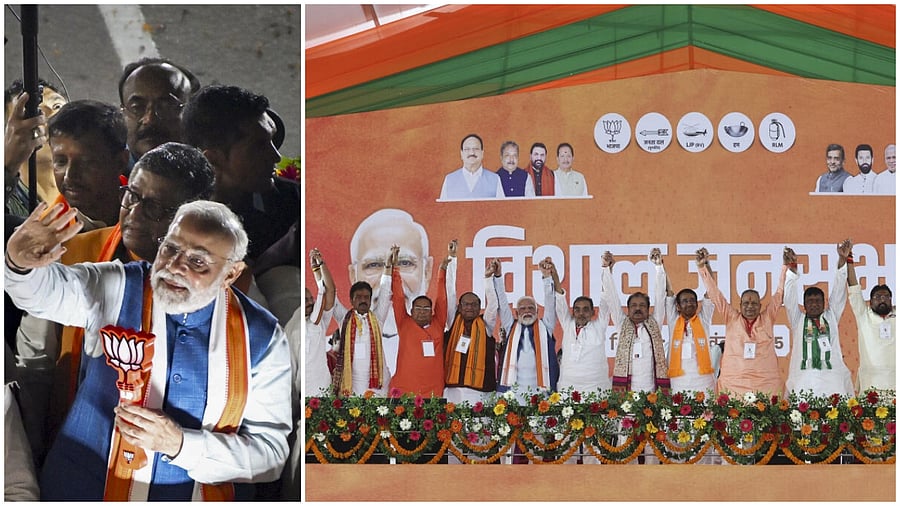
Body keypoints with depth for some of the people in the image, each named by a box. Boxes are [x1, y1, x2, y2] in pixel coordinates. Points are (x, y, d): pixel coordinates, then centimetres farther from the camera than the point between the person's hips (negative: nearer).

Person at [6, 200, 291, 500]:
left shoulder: (263, 339, -3)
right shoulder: (116, 290, -3)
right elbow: (47, 290, -19)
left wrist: (180, 445, -16)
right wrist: (22, 262, -41)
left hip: (203, 494, -1)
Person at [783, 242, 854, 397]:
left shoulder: (831, 317, 21)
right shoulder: (798, 320, 18)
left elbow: (838, 292, 15)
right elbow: (790, 296, 11)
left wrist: (842, 260, 7)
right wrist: (792, 266, 0)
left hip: (833, 378, 1)